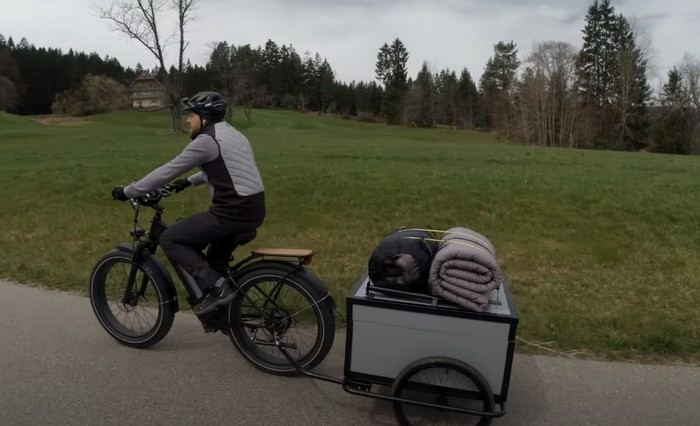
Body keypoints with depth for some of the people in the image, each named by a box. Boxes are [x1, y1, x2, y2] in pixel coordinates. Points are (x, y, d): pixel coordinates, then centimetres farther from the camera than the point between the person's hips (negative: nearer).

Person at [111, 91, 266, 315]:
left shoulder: (206, 141, -11)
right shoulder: (230, 134, 18)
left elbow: (167, 171, -8)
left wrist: (127, 192, 2)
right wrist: (188, 182, 41)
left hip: (234, 213, -10)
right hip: (253, 210, 10)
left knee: (170, 239, 0)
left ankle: (216, 287, -4)